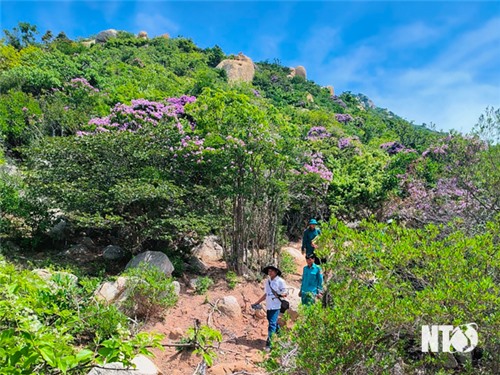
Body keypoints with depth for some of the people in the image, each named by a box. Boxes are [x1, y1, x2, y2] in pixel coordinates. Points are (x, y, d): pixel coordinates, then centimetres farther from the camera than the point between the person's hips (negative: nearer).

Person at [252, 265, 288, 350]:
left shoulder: (280, 281, -5)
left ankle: (269, 343, -11)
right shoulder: (267, 282, 13)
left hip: (276, 306, -6)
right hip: (268, 306, 6)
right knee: (274, 323, 14)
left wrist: (279, 295, -27)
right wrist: (257, 303, 19)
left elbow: (285, 294, -5)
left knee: (272, 323, -12)